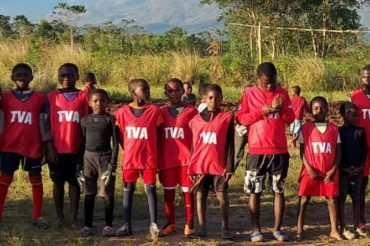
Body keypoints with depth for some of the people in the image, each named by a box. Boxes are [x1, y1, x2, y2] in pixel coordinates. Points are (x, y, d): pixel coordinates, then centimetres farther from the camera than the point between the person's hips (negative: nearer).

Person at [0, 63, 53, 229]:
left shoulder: (40, 98, 1)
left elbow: (44, 123, 4)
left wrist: (48, 145, 2)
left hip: (33, 146, 0)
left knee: (36, 179, 7)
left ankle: (37, 216, 16)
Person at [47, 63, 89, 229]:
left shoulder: (83, 97, 1)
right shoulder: (51, 96, 3)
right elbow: (47, 123, 6)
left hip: (76, 148, -1)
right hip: (56, 148, 1)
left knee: (74, 182, 4)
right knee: (58, 182, 9)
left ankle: (74, 218, 11)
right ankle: (59, 217, 21)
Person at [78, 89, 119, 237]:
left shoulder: (110, 119, 0)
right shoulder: (85, 120, 8)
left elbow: (115, 142, -3)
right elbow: (82, 142, 11)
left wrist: (113, 162, -11)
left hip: (105, 157, -3)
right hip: (89, 157, 3)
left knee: (107, 193, -1)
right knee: (89, 193, 7)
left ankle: (108, 225, 6)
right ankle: (87, 225, 12)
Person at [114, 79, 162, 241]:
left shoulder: (154, 110, -5)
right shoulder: (122, 112, -3)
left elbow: (159, 133, 4)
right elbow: (119, 134, 8)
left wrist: (149, 149, 4)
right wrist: (128, 149, 7)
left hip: (149, 158, -1)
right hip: (129, 158, 1)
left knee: (150, 189, 0)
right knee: (128, 190, 8)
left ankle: (153, 225, 4)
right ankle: (127, 224, 15)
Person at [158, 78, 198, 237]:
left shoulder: (191, 112, -1)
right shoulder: (161, 112, 7)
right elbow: (157, 138, 11)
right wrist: (157, 159, 8)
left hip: (186, 159, -3)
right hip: (167, 160, 3)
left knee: (188, 191, 3)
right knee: (168, 192, 9)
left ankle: (189, 225, 11)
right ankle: (170, 224, 19)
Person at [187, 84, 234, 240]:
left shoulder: (226, 118, -1)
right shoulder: (196, 119, 6)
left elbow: (230, 144, -1)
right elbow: (193, 145, 11)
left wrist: (230, 167, -5)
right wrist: (191, 166, 9)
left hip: (219, 165, -2)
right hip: (200, 165, 3)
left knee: (222, 196, -1)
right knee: (201, 196, 7)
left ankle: (225, 228, 6)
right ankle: (202, 227, 16)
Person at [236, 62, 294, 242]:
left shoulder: (282, 93, 7)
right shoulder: (249, 93, 1)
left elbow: (291, 118, 7)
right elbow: (240, 118, -4)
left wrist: (281, 109, -12)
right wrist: (261, 111, -14)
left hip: (279, 151, 2)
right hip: (257, 151, -2)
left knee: (279, 190, 5)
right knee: (254, 191, 1)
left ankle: (277, 229, 13)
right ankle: (256, 229, 9)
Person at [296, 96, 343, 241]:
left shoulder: (334, 129, 5)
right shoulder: (305, 128, -2)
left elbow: (338, 151, 5)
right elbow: (302, 151, -3)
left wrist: (333, 170, -5)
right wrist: (310, 169, -12)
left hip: (329, 172, 2)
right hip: (310, 171, -2)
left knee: (332, 199, 4)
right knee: (304, 200, 0)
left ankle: (334, 230, 12)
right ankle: (299, 230, 6)